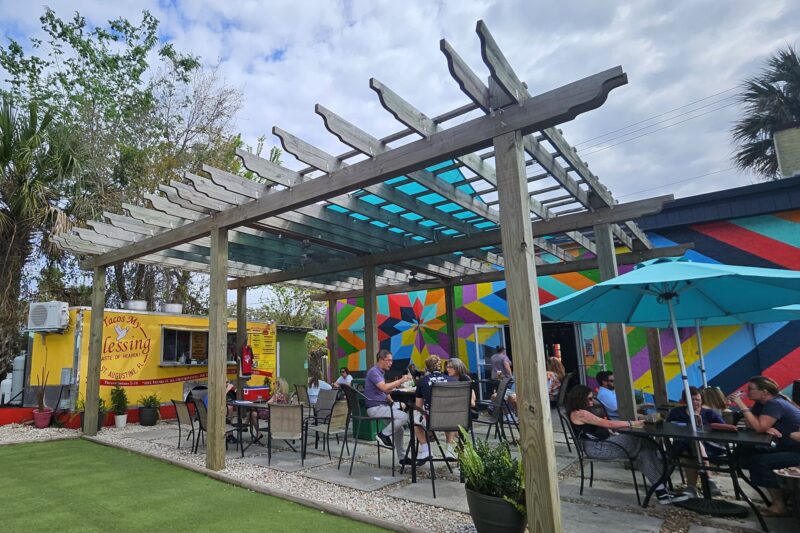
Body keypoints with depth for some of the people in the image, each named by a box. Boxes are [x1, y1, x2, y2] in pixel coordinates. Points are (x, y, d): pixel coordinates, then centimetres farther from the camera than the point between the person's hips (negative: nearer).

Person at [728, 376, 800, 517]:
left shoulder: (775, 404, -22)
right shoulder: (761, 403, 7)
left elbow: (759, 427, -31)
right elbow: (751, 424, 2)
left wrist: (741, 405, -31)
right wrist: (767, 428, -18)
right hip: (786, 447, 9)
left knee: (759, 461, -23)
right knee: (747, 456, -1)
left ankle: (779, 506, -13)